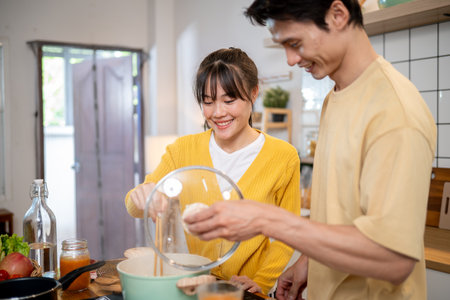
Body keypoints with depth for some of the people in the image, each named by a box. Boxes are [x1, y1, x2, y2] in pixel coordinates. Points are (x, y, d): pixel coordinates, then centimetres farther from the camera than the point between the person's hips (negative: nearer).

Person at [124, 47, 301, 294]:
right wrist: (142, 197, -21)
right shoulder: (183, 149, 3)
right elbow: (135, 207, 0)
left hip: (242, 293, -5)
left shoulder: (283, 157, -3)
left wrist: (260, 281, -7)